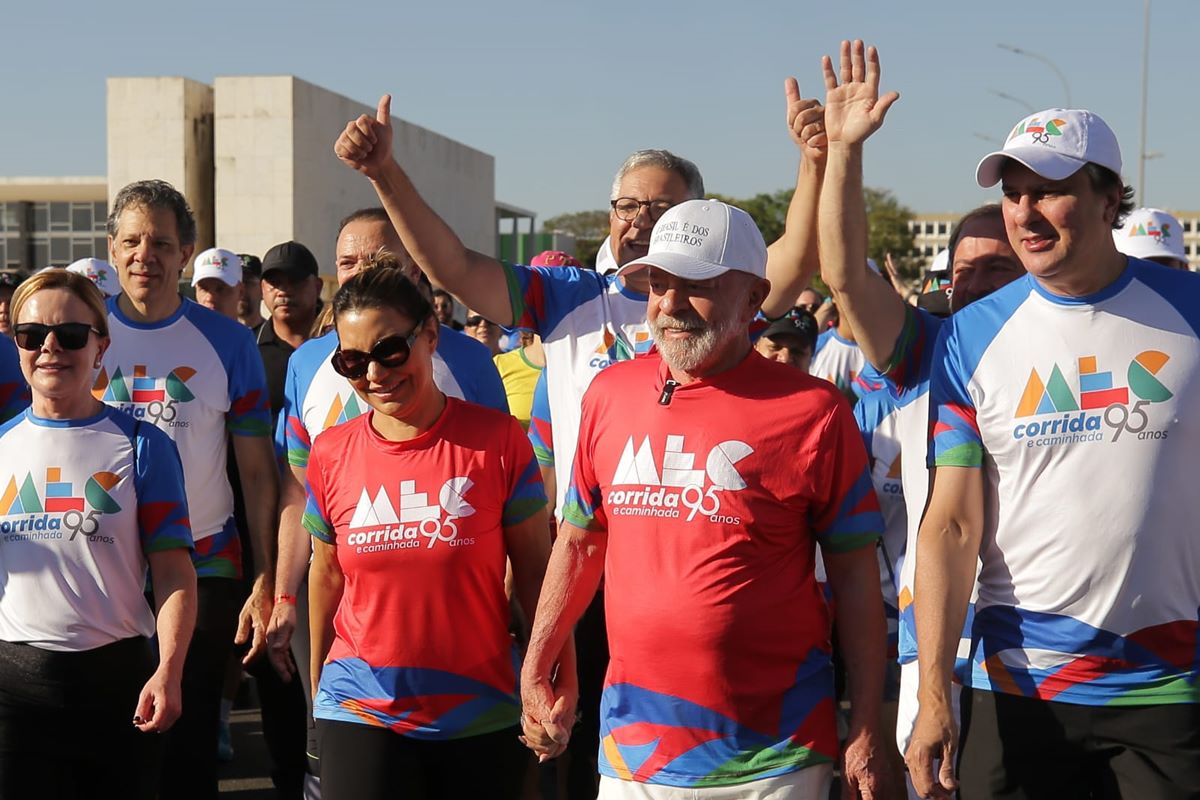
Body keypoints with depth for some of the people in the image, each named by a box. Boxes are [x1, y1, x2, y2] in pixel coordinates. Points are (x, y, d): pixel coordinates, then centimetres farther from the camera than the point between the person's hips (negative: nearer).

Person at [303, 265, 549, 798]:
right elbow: (326, 576, 11)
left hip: (482, 715, -1)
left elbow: (534, 568, -3)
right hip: (360, 714, 1)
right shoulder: (330, 455, 0)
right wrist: (317, 686, 17)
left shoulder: (497, 440, -8)